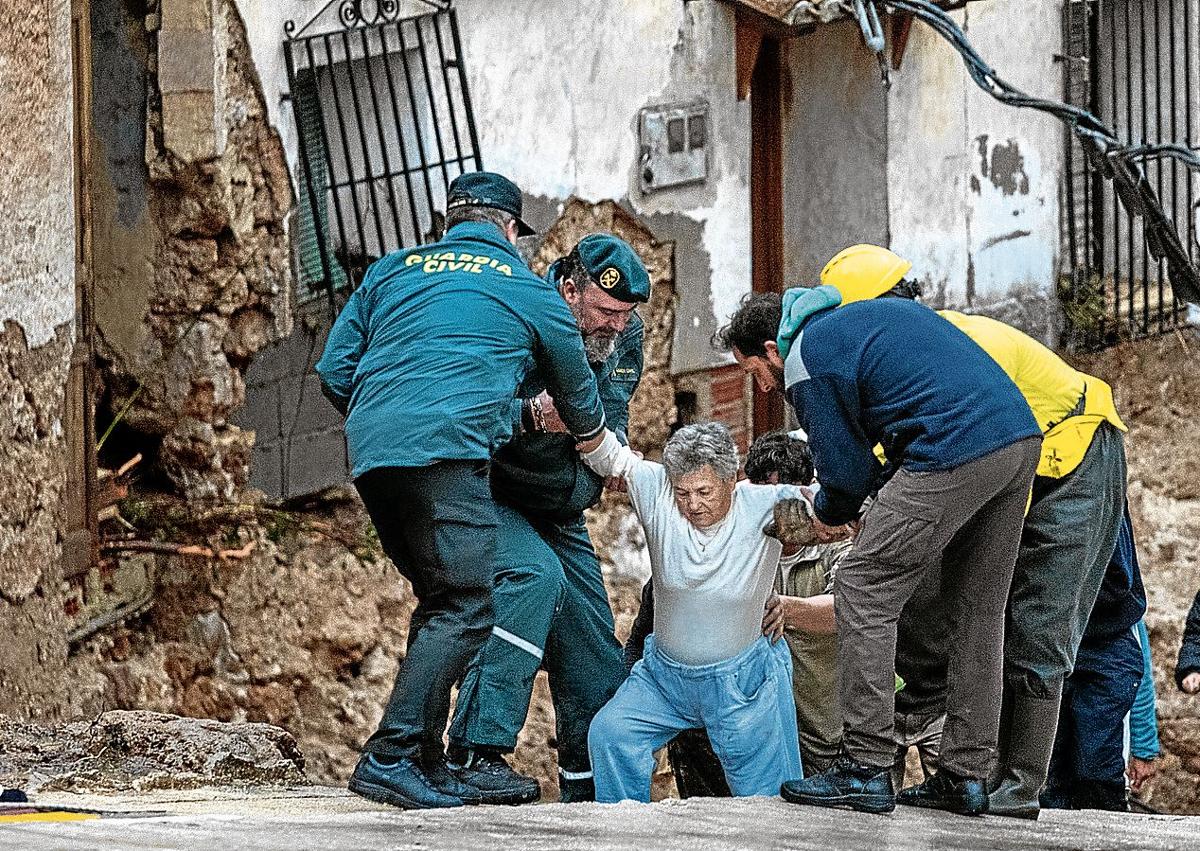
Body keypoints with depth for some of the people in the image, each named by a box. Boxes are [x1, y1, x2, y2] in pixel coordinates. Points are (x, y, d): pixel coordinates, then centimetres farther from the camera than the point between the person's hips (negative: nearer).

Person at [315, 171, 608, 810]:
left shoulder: (392, 271, 25)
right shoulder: (530, 291, 18)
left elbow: (334, 371, 19)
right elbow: (579, 399, 31)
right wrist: (593, 437, 54)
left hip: (370, 451, 6)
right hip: (446, 448, -6)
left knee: (438, 601, 16)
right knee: (464, 609, -8)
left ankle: (426, 763, 11)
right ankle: (388, 757, -22)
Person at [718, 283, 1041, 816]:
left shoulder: (804, 363, 1)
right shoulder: (863, 313, 28)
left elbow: (847, 470, 4)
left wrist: (828, 514, 27)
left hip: (956, 453, -9)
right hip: (1022, 438, 9)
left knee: (863, 595, -1)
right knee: (977, 611, 16)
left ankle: (865, 769, -3)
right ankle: (966, 776, 17)